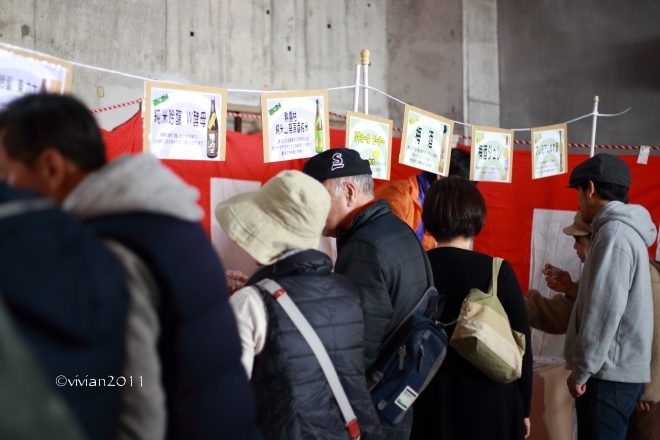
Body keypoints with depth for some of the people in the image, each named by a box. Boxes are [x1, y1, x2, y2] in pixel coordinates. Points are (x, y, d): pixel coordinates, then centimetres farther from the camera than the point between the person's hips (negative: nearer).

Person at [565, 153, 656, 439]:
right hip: (615, 369, 10)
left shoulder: (614, 233, -15)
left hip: (609, 372, -10)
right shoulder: (624, 230, 16)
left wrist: (581, 369, -16)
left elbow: (605, 309, -20)